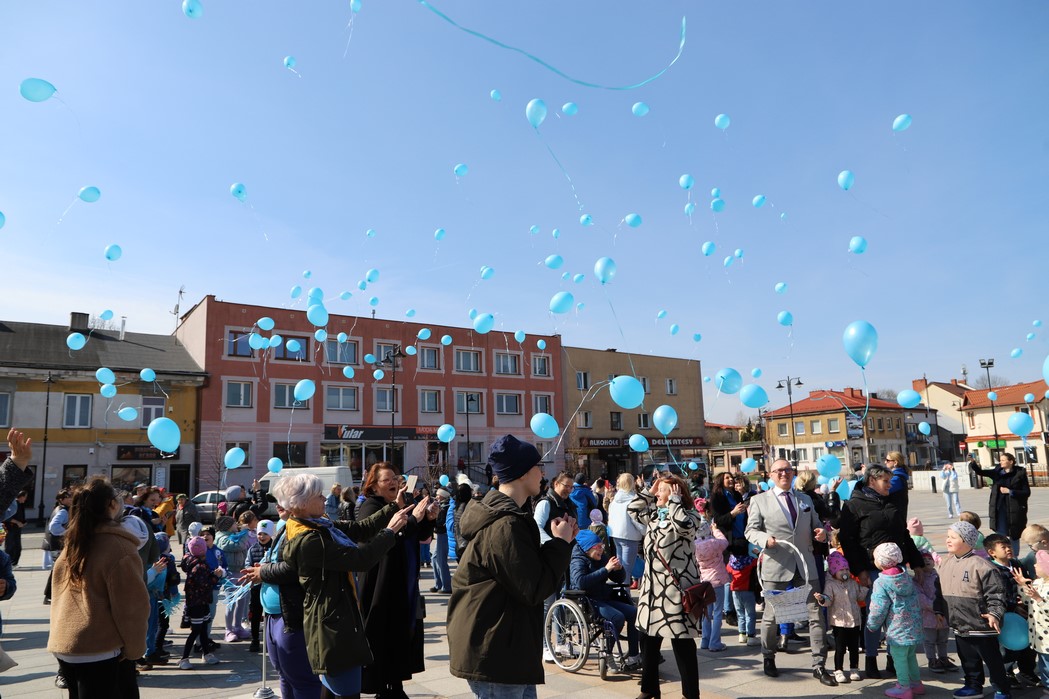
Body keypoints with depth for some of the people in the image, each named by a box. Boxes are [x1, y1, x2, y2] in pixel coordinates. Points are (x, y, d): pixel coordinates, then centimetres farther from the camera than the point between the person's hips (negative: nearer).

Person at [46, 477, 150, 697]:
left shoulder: (73, 544, 4)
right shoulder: (119, 547, -18)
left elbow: (60, 598, 14)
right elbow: (131, 607, -18)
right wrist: (135, 649, -7)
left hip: (63, 646, 8)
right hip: (101, 651, -8)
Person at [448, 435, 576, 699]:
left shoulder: (500, 515, 12)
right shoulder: (505, 525, -22)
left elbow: (532, 568, 16)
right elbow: (534, 589, -23)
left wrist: (559, 542, 4)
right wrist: (561, 543, -12)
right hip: (494, 655, -11)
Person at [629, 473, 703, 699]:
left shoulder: (690, 515, -9)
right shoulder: (654, 514, 13)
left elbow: (682, 524, -30)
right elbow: (633, 510, 22)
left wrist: (674, 500, -17)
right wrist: (648, 491, 12)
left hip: (677, 585, -8)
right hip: (652, 584, 8)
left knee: (682, 641, -2)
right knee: (648, 637, 15)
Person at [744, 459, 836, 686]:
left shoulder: (806, 499, 14)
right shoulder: (759, 500, 1)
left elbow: (816, 526, 19)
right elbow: (751, 530, -1)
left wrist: (821, 533, -4)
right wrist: (765, 538, -22)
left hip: (806, 565, 3)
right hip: (776, 565, -3)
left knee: (816, 614, 0)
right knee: (772, 614, 9)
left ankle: (819, 665, 12)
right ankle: (768, 658, 30)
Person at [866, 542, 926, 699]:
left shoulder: (881, 583, -17)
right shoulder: (906, 576, 4)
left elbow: (878, 609, -16)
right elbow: (916, 597, 13)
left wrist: (872, 624, 0)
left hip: (897, 630, -8)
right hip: (914, 626, 8)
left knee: (899, 658, 4)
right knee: (911, 656, 22)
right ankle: (916, 683, 33)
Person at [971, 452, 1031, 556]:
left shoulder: (1020, 473, -3)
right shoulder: (997, 472, 5)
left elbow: (1027, 492, -4)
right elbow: (980, 471, -4)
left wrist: (1010, 491, -14)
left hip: (1015, 510, -2)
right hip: (1000, 509, 2)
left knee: (1014, 536, 9)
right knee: (1001, 536, 2)